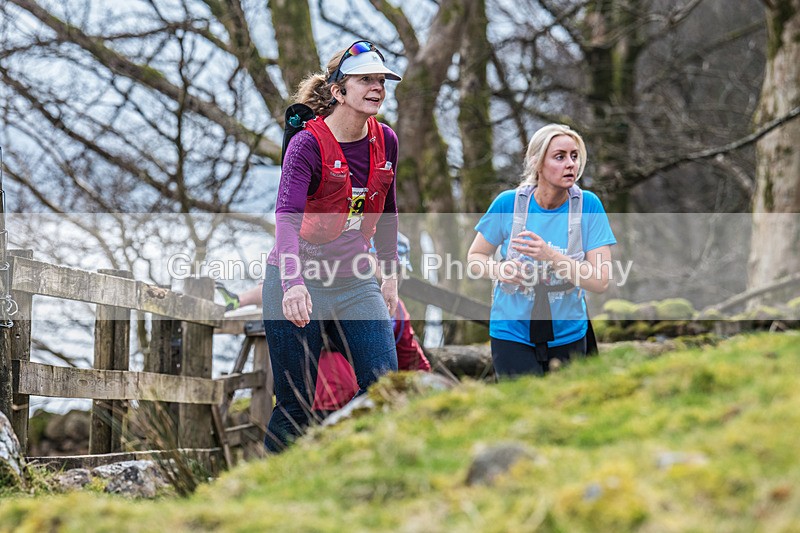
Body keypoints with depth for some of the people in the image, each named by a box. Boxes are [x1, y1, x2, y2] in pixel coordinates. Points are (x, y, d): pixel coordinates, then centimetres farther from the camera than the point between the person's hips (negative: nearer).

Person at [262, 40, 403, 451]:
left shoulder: (385, 141, 3)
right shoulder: (308, 144, -15)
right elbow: (286, 216, -29)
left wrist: (390, 273, 21)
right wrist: (293, 283, -43)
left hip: (355, 283, 5)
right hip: (299, 285, -5)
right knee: (295, 406, -2)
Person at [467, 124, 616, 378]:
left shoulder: (588, 205, -8)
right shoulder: (508, 203, -8)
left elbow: (600, 281, -13)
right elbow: (475, 256, 5)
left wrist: (550, 256, -26)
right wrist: (498, 270, -17)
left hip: (568, 335, 1)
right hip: (512, 333, -1)